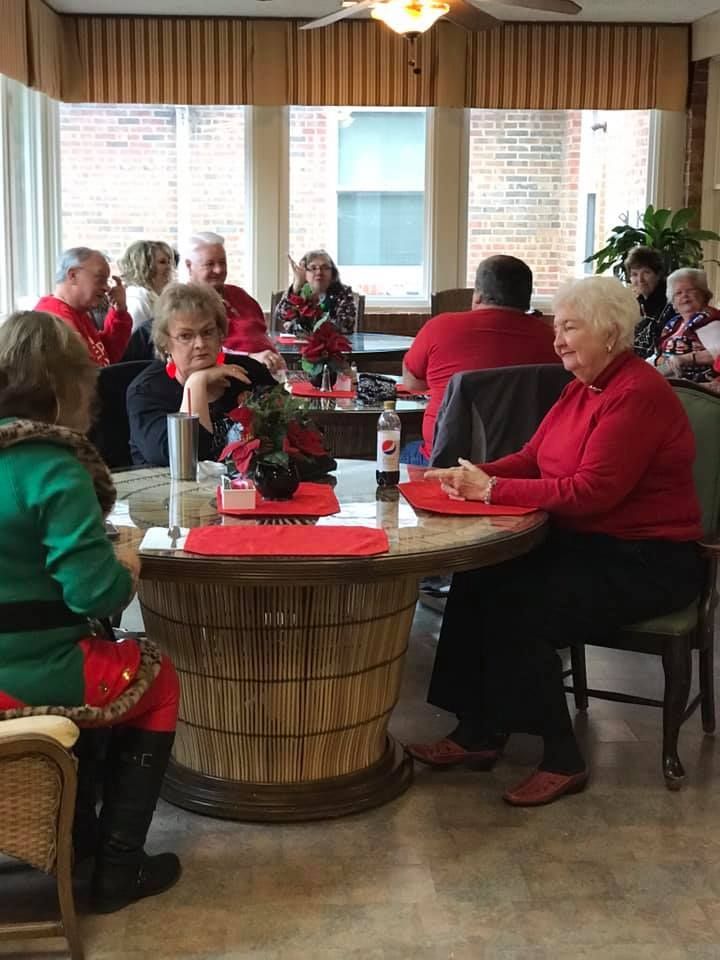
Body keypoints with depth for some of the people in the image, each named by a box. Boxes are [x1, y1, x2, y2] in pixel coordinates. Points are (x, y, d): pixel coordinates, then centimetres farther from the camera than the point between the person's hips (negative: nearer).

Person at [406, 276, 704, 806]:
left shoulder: (638, 394, -18)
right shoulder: (582, 388, 11)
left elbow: (592, 490, -25)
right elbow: (531, 459, 11)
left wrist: (492, 490, -22)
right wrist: (473, 476, -8)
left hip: (648, 562, -9)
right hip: (587, 543, 9)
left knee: (519, 604, -23)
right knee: (476, 578, -9)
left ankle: (563, 760, -9)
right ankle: (478, 732, -1)